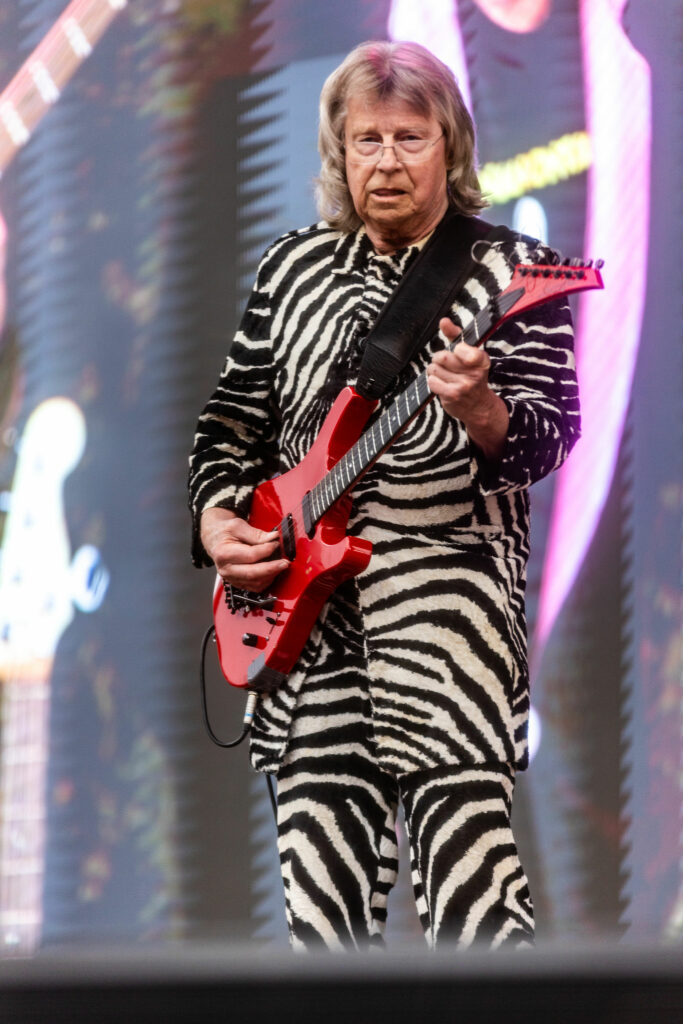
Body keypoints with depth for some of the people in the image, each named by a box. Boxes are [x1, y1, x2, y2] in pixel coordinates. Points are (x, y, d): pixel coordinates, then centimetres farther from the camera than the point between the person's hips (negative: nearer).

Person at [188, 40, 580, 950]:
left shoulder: (512, 271, 3)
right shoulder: (292, 268, 16)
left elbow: (546, 438, -6)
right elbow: (234, 418, 20)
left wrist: (478, 412, -28)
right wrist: (218, 518, 2)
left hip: (452, 595, -4)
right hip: (301, 607, 4)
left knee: (472, 886, -13)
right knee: (322, 888, 4)